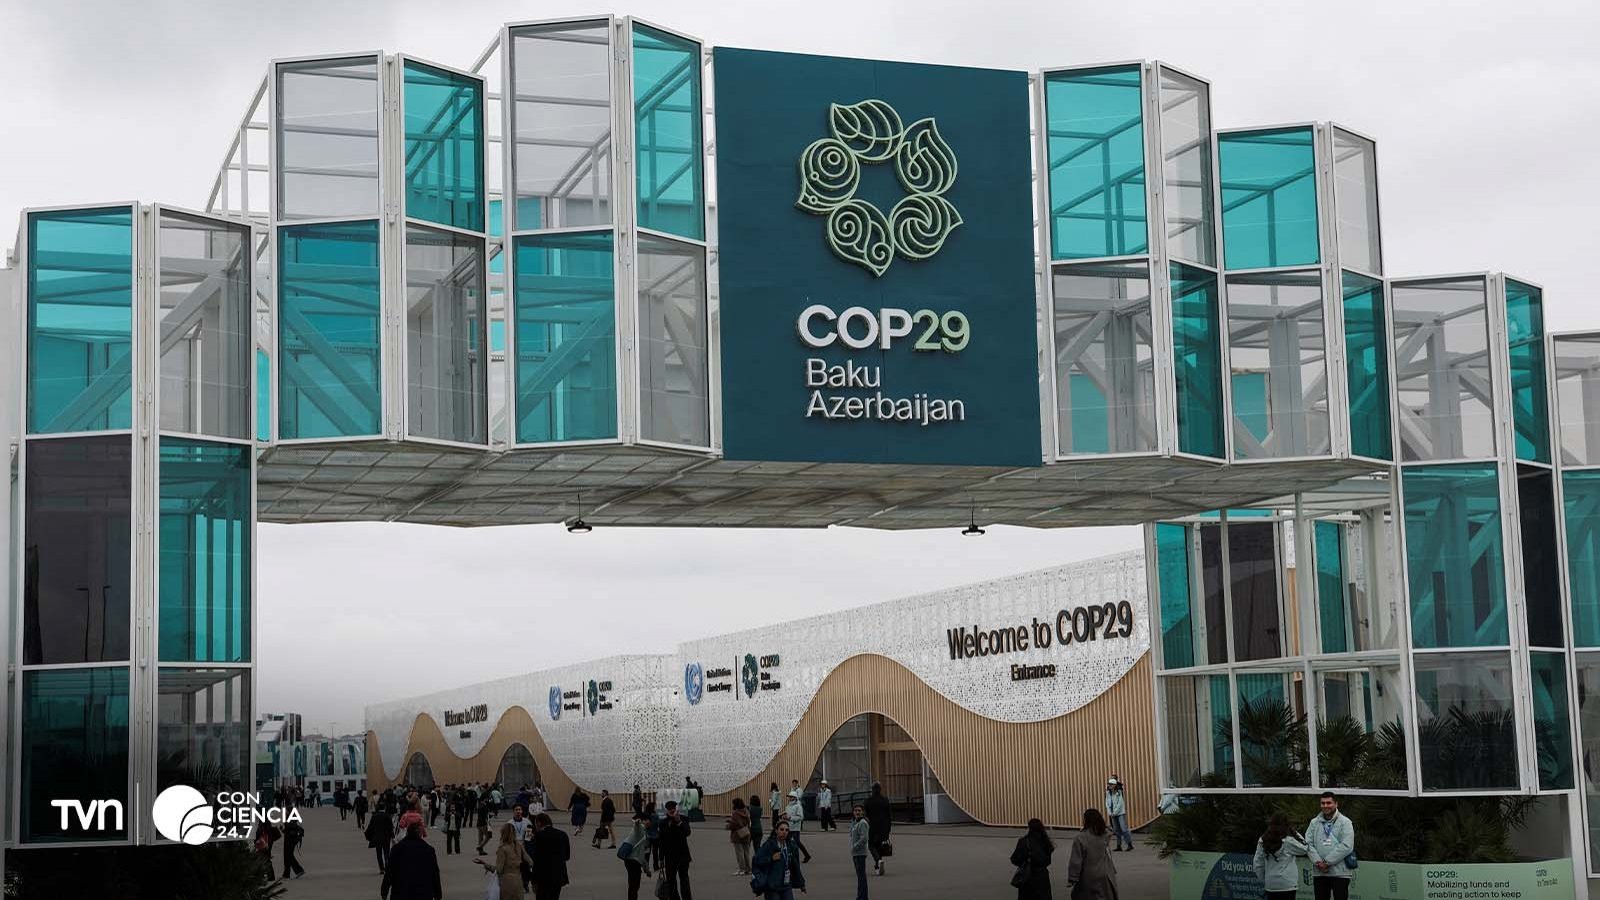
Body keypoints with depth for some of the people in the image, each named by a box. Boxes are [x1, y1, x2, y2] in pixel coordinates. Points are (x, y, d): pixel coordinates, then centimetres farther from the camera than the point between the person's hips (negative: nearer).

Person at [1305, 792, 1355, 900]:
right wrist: (1318, 862, -13)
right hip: (1318, 873, 4)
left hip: (1340, 873, -4)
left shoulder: (1345, 822, -2)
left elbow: (1346, 846, -13)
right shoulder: (1314, 823, 10)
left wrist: (1327, 862, -16)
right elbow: (1308, 844, 3)